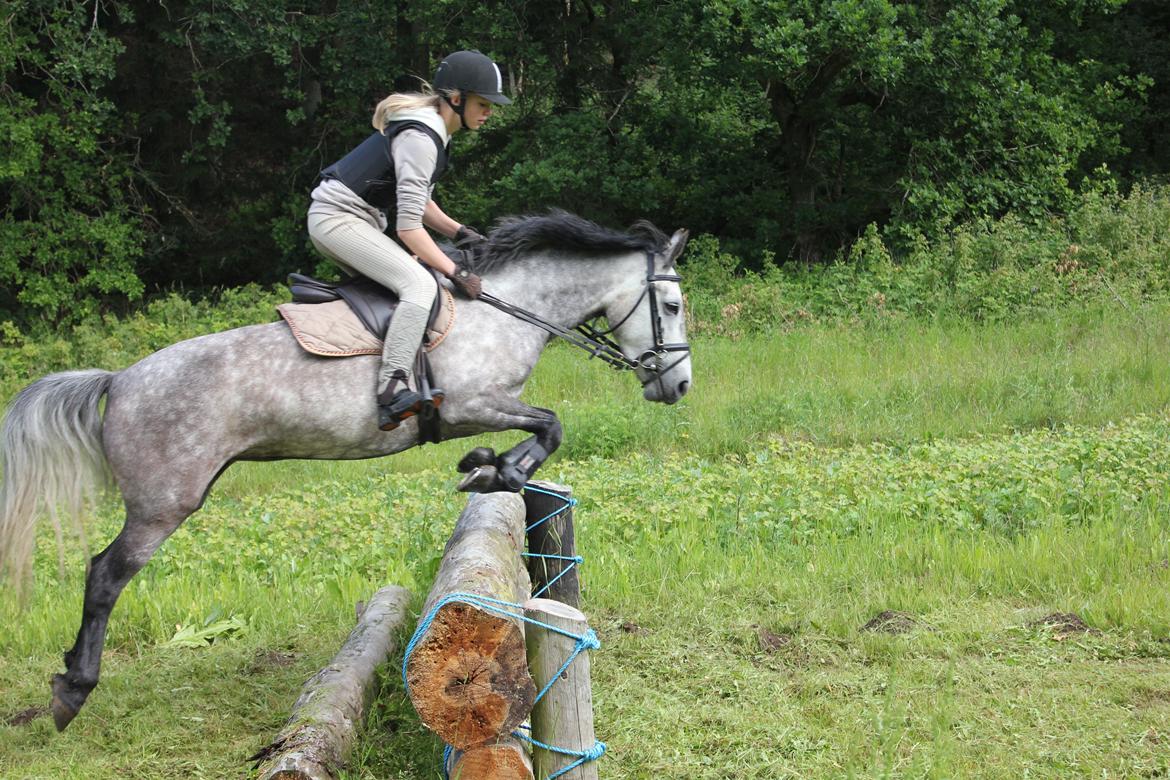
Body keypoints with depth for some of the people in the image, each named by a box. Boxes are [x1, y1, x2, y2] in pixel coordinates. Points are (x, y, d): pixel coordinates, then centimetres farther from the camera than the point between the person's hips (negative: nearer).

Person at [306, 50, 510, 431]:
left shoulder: (432, 128, 12)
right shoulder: (420, 138, -20)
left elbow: (417, 201, 21)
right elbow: (408, 227, -22)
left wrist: (459, 232, 9)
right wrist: (454, 272, -18)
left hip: (350, 219, 11)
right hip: (338, 218, -11)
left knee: (417, 281, 17)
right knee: (419, 284, -25)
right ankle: (393, 390, -34)